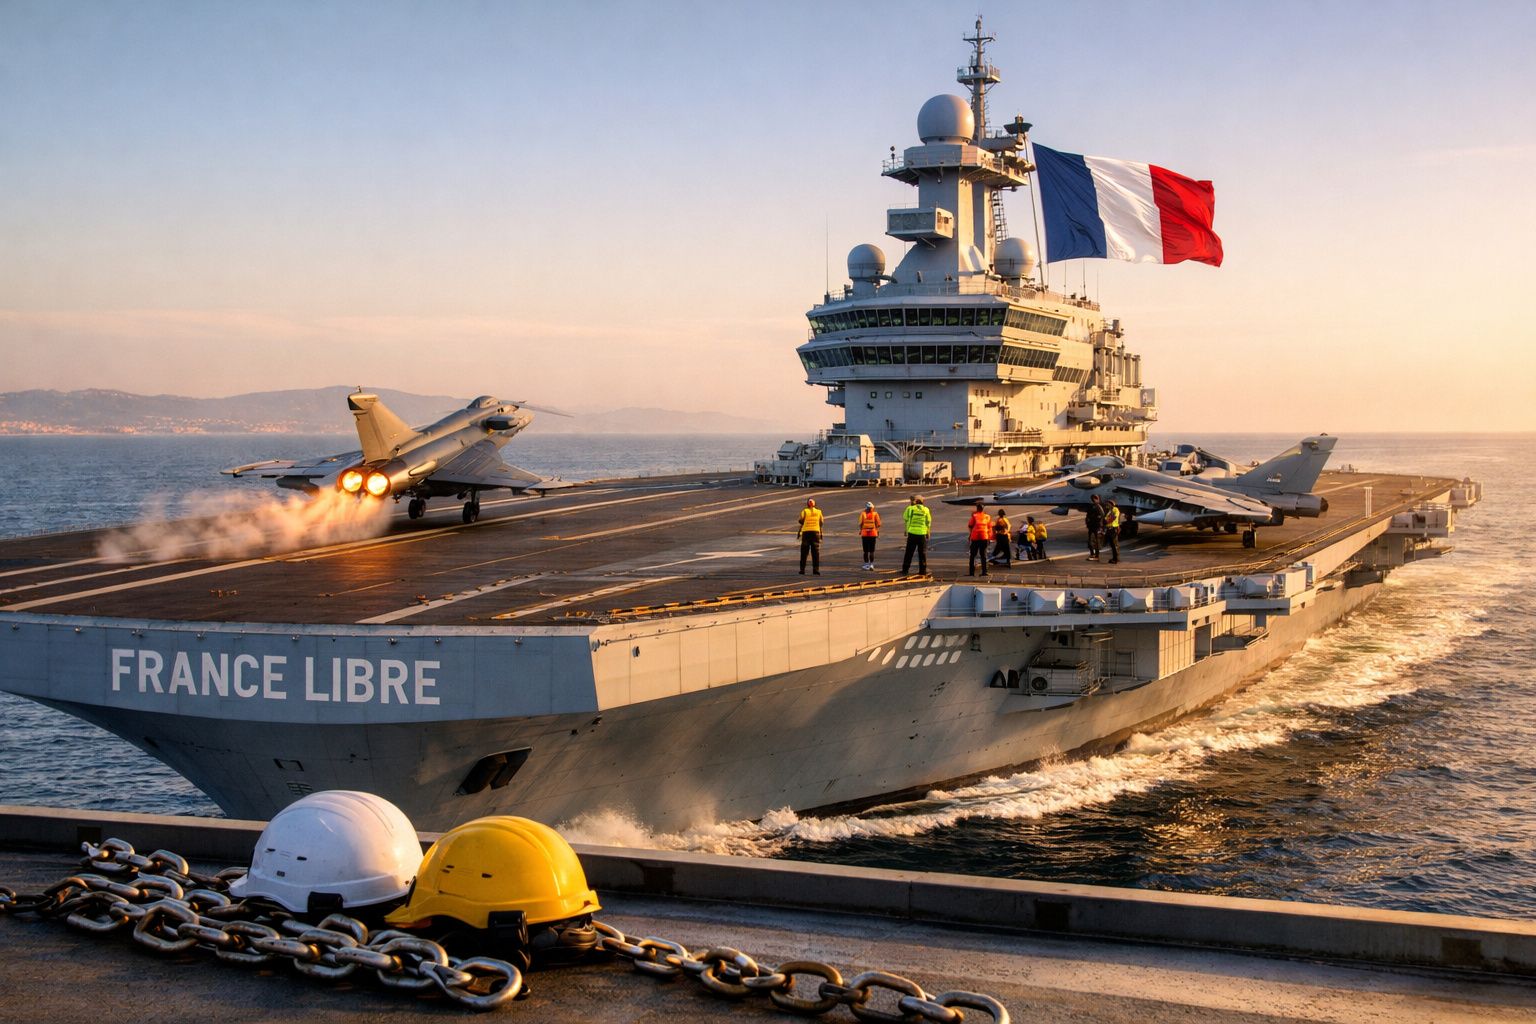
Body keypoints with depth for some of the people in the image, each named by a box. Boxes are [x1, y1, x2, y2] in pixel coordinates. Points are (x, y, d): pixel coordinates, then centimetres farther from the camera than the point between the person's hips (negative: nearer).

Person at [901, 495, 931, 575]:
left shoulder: (910, 508, -4)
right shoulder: (926, 510, 1)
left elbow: (905, 518, 9)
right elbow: (928, 522, 7)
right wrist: (928, 533, 18)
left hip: (912, 533, -1)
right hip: (922, 533, 1)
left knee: (909, 553, 6)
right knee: (922, 553, 8)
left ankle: (905, 570, 5)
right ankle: (923, 570, 8)